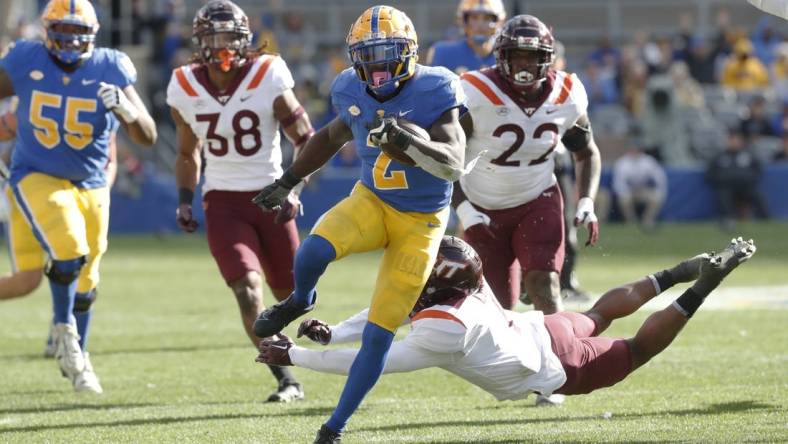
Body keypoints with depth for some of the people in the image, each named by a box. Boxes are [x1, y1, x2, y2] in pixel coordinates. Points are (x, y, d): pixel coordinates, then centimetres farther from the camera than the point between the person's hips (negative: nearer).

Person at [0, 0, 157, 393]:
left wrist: (125, 108, -34)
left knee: (84, 281, 12)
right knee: (68, 254, -24)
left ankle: (76, 358, 34)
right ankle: (64, 331, 2)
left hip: (90, 184, 2)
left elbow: (147, 137, -15)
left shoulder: (110, 69, -12)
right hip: (36, 178, -2)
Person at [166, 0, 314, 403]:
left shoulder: (268, 79, -10)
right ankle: (287, 381, -14)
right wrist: (184, 202, 5)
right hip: (223, 202, 1)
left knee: (291, 295, 10)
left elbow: (306, 139, -3)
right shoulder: (186, 89, -1)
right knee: (248, 291, -17)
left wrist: (294, 189, -13)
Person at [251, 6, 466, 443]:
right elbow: (332, 136, 18)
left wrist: (406, 139, -45)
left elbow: (454, 165, -30)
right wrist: (287, 182, 22)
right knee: (313, 251, -31)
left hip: (419, 222, -3)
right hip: (371, 201, 3)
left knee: (378, 335, -4)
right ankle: (299, 301, 5)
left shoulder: (434, 92, -20)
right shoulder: (354, 93, -5)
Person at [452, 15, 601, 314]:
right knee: (499, 305, 2)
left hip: (538, 201, 2)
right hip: (483, 210, -1)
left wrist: (586, 202, -4)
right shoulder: (477, 95, -22)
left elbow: (587, 153, 10)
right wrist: (463, 209, -22)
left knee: (544, 284, -19)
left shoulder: (567, 97, -9)